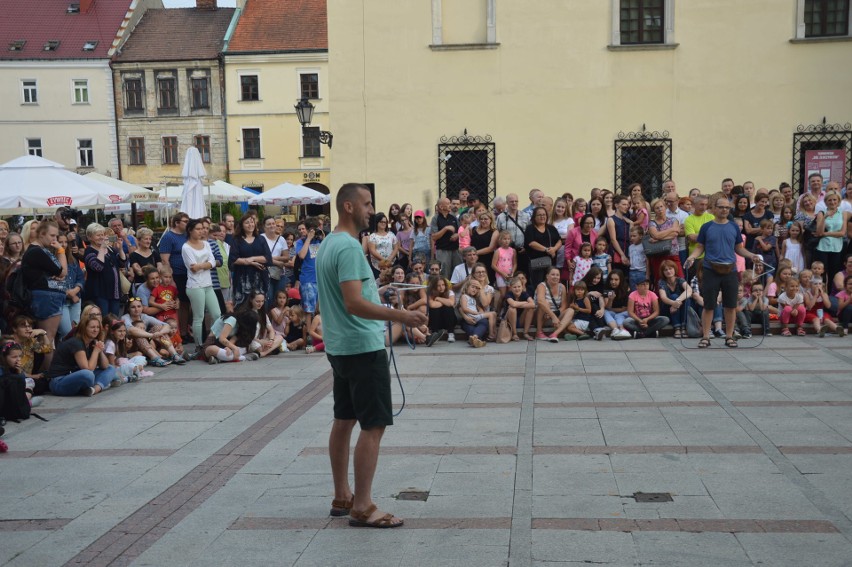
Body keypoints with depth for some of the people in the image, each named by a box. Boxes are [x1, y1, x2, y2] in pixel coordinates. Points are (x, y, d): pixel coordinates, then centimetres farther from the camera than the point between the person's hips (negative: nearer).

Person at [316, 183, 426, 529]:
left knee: (344, 420, 15)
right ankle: (362, 507, -3)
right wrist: (400, 316, -35)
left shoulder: (328, 244, 13)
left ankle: (342, 497, 24)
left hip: (339, 345, 10)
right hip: (363, 347, -10)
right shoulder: (349, 247, -18)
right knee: (373, 426, -6)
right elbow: (354, 303, -27)